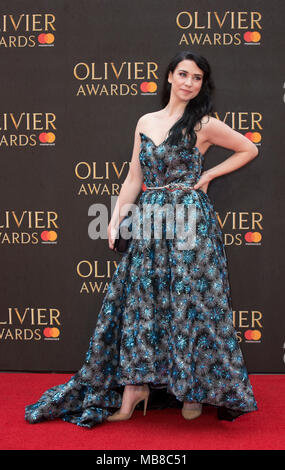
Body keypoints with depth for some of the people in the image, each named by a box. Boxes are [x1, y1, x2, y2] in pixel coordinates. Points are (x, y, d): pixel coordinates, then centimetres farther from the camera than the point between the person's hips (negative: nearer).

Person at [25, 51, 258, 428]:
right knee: (140, 301, 3)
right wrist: (116, 219, 4)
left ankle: (195, 390, 14)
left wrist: (209, 174, 2)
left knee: (190, 300, 0)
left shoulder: (204, 124, 0)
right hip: (150, 222, 4)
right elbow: (134, 178, 12)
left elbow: (249, 149, 10)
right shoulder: (145, 122, 12)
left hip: (190, 221, -4)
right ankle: (133, 392, 12)